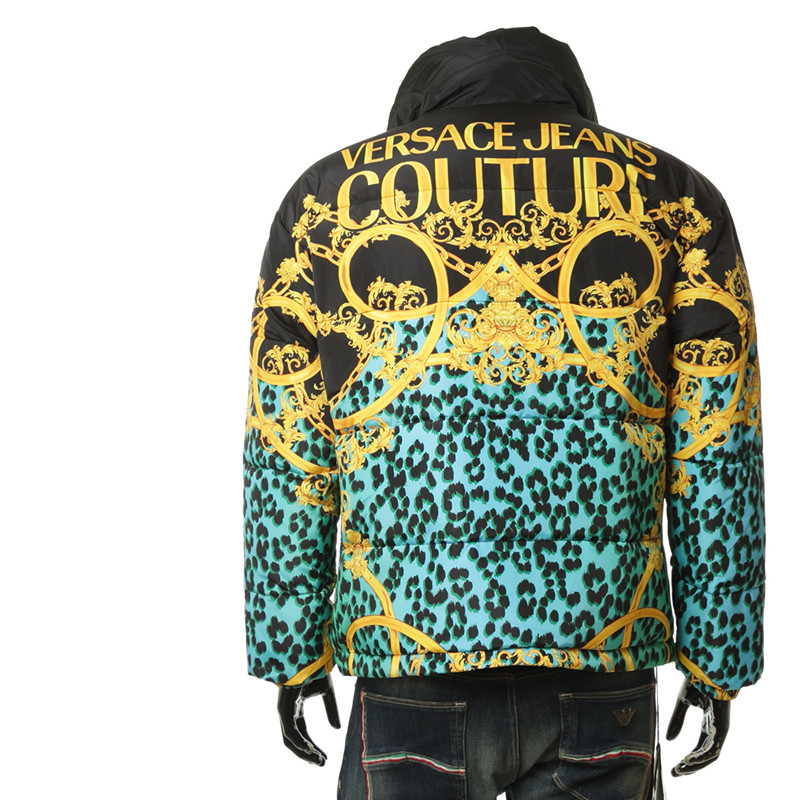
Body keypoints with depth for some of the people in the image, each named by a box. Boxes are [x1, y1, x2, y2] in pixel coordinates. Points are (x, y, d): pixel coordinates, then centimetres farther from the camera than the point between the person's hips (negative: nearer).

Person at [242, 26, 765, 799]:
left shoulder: (328, 198, 7)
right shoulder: (674, 198, 8)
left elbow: (284, 463, 4)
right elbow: (718, 463, 3)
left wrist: (292, 654, 11)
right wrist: (717, 661, 9)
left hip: (415, 671, 0)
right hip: (605, 675, 1)